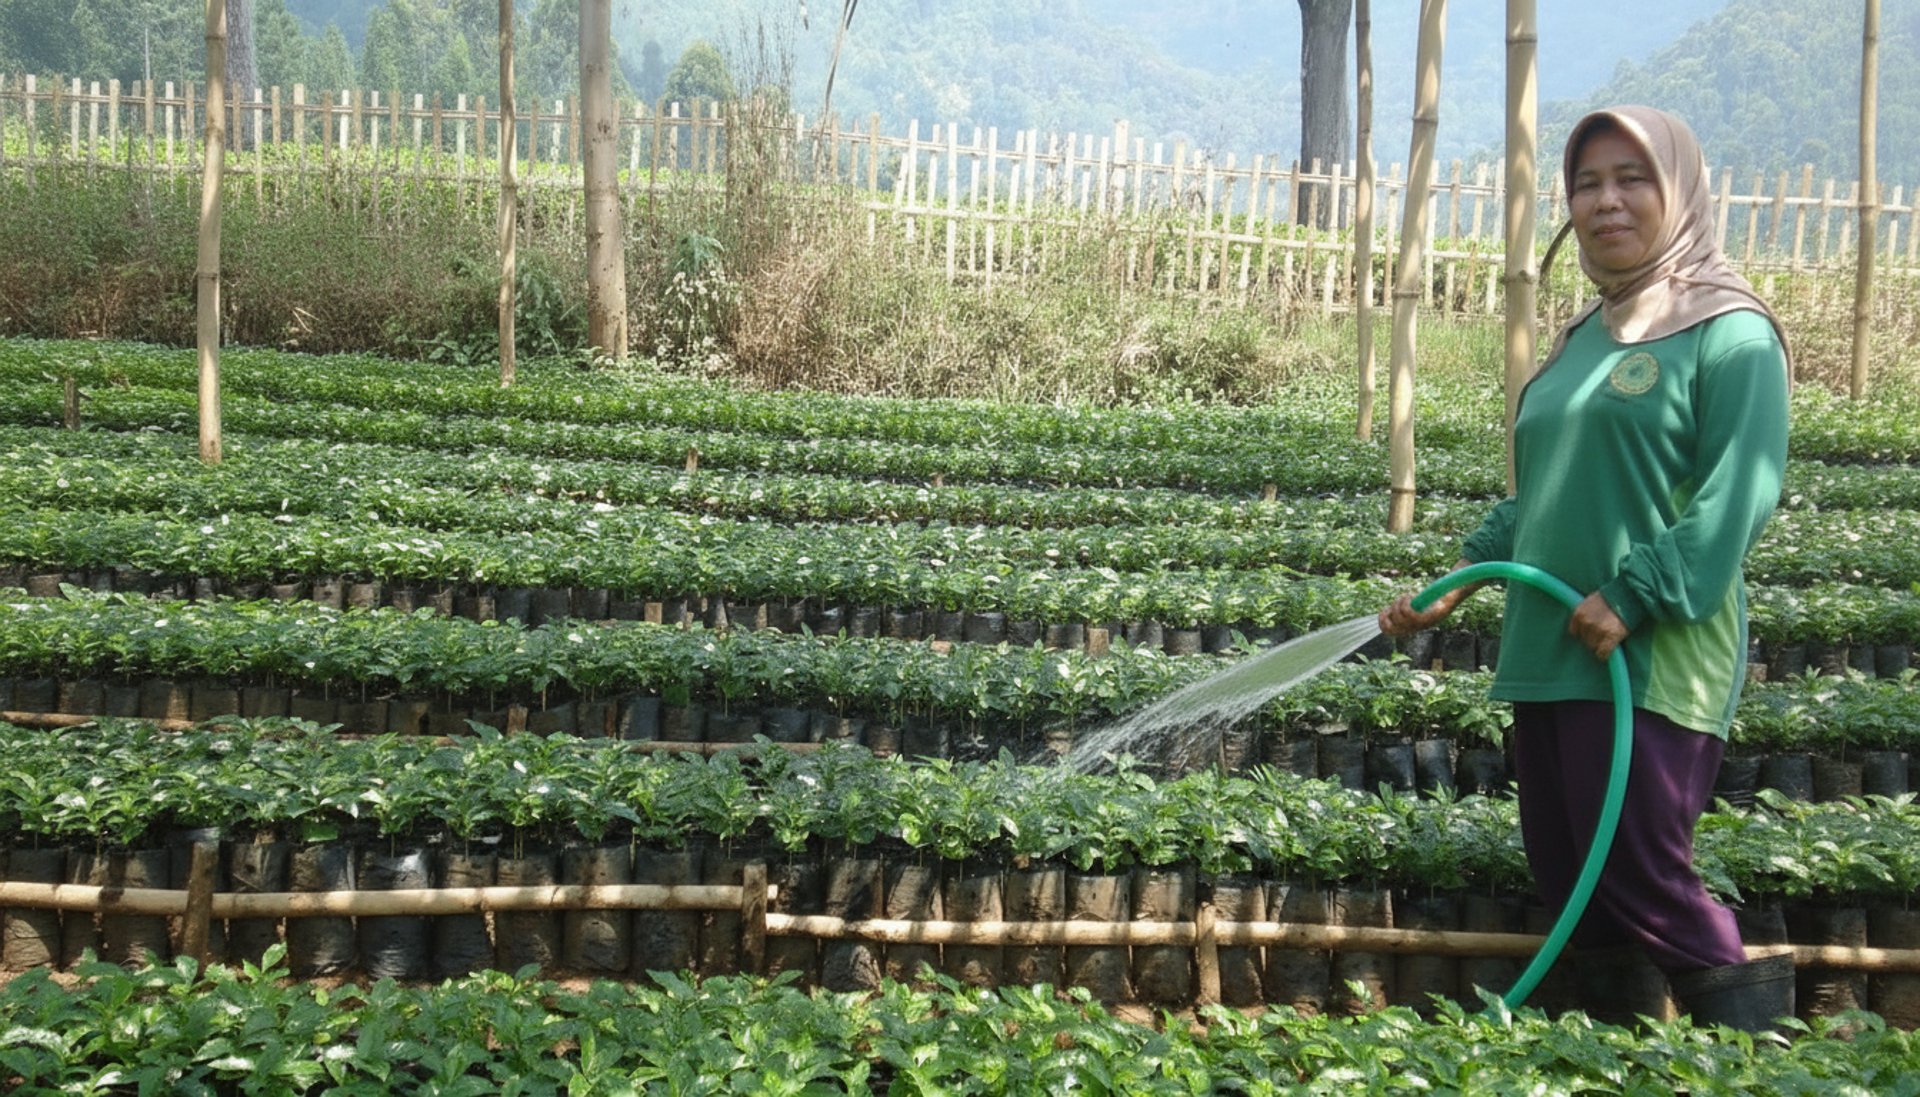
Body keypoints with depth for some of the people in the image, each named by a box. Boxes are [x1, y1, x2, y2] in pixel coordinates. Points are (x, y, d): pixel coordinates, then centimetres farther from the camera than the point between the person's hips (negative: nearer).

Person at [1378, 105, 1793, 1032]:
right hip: (1549, 653, 8)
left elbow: (1738, 496, -15)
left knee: (1638, 877, -5)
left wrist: (1631, 597, -22)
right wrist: (1458, 582, 16)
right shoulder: (1582, 337, 18)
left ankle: (1747, 1020, 18)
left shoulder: (1730, 333, -4)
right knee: (1565, 879, 11)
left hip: (1652, 663, -7)